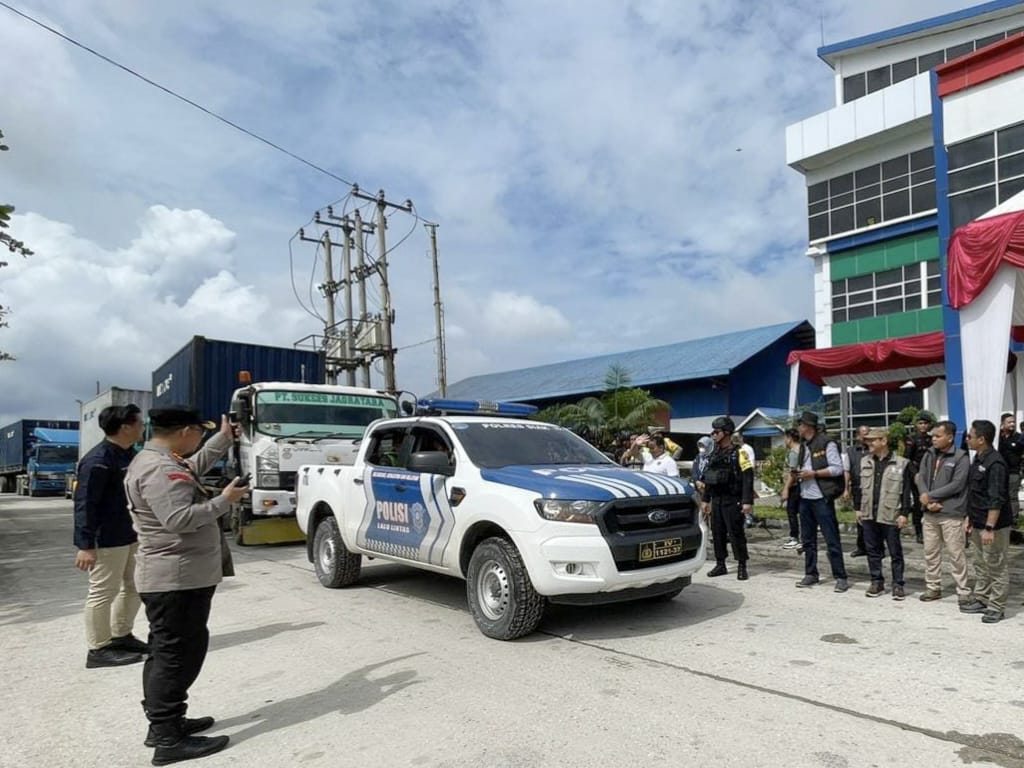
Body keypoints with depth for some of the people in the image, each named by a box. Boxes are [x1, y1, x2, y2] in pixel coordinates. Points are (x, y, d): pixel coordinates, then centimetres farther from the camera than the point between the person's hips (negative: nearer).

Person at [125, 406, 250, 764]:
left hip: (173, 577, 11)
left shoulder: (154, 460, 11)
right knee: (177, 655, -4)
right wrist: (224, 500, -22)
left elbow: (192, 469, 28)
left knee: (166, 653, 18)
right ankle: (169, 739, 3)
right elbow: (179, 520, -31)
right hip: (177, 578, -11)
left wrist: (223, 439, 30)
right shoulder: (159, 470, -23)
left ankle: (164, 723, 29)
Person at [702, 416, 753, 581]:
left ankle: (742, 567, 7)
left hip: (732, 501, -7)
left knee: (736, 533, -3)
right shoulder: (714, 454, 13)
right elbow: (708, 478, 18)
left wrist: (747, 501, -21)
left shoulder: (738, 453, -9)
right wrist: (706, 500, 17)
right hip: (716, 500, 7)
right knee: (717, 533, 10)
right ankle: (720, 565, 19)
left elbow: (748, 478, -15)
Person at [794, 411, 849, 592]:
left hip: (822, 498, -8)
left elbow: (837, 468, -14)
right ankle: (811, 574, 22)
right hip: (805, 498, 8)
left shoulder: (826, 443, -10)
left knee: (832, 539, -2)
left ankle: (840, 577, 6)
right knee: (807, 539, 13)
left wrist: (813, 473, -17)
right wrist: (798, 473, 4)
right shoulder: (804, 446, 15)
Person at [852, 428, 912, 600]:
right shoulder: (865, 462, 8)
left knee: (895, 552, 6)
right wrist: (858, 508, 9)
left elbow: (906, 491, -6)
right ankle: (877, 582, 22)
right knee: (872, 550, 11)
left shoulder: (901, 463, -6)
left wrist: (903, 513, -10)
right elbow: (858, 486, 12)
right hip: (869, 515, 5)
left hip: (890, 516, -4)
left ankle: (898, 584, 16)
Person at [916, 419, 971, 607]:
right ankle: (933, 588, 23)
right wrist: (928, 502, -13)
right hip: (930, 513, 6)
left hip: (951, 514, -5)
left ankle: (963, 591, 12)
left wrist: (930, 496, -13)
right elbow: (920, 479, 2)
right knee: (930, 552, 12)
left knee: (956, 554, 0)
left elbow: (957, 485, -15)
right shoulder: (928, 456, 9)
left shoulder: (961, 457, -8)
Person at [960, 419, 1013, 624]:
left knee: (997, 567, 3)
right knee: (981, 565, 17)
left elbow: (996, 499, -23)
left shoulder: (995, 463, -20)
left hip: (993, 525, -9)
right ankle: (981, 600, 28)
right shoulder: (977, 459, 9)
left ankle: (996, 607, 12)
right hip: (977, 523, 9)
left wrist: (989, 528, -24)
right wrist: (970, 517, 18)